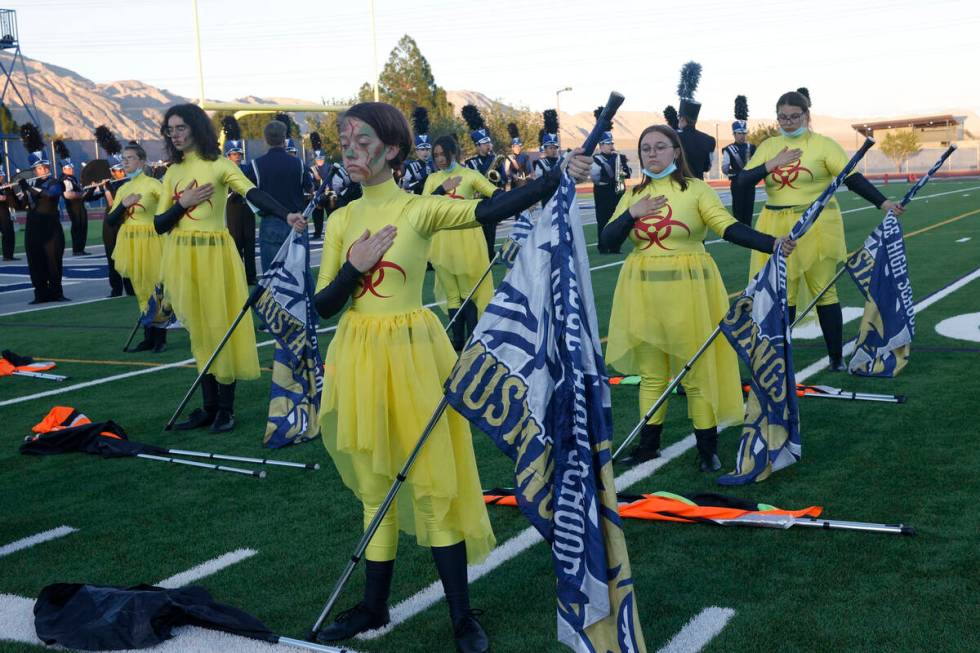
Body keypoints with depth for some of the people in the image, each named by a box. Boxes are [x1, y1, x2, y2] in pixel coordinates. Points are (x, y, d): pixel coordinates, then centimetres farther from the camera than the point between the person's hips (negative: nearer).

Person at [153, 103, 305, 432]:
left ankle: (226, 408, 8)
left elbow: (254, 193, -21)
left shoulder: (219, 165, -5)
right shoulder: (172, 173, 12)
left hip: (214, 255, -5)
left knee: (220, 327, -1)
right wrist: (182, 204, -8)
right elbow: (159, 224, 9)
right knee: (198, 331, 9)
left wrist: (286, 215, -37)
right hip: (182, 257, 5)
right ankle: (209, 406, 17)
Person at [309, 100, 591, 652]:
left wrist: (559, 177, -30)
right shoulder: (341, 221, 6)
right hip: (360, 357, 5)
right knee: (374, 483, 14)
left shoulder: (419, 209, -7)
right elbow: (323, 307, 4)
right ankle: (375, 606, 27)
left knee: (433, 483, 0)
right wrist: (352, 268, -13)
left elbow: (491, 209, -21)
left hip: (412, 354, -4)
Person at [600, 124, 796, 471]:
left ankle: (708, 448, 11)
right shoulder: (633, 196, 10)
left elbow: (730, 228, -12)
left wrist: (772, 243, -25)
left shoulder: (696, 189, -2)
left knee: (696, 371, 0)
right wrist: (632, 215, -12)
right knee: (651, 372, 11)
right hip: (643, 292, 4)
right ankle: (648, 443, 23)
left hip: (687, 289, -3)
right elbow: (606, 242, 3)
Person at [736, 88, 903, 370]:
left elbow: (853, 178, -7)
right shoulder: (768, 146, 8)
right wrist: (771, 165, -13)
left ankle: (837, 358, 12)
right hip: (777, 229, 3)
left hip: (816, 227, -3)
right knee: (782, 294, 7)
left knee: (824, 291, 2)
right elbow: (742, 181, 1)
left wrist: (883, 202, -16)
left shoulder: (823, 145, -3)